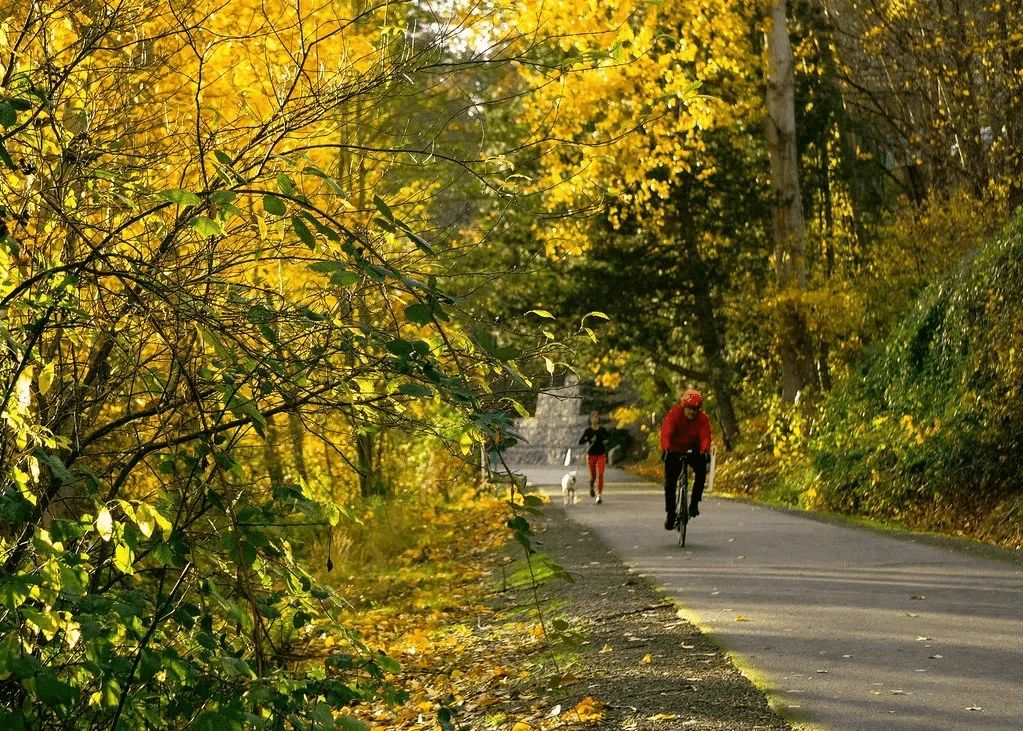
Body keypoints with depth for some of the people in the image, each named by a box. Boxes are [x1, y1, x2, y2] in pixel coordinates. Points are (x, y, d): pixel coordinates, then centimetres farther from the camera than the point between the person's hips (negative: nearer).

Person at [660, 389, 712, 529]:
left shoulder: (703, 418, -16)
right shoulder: (674, 414, -21)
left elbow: (705, 436, -27)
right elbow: (666, 433, -32)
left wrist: (704, 451, -47)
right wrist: (665, 449, -50)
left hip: (694, 450, 1)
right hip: (674, 451, -1)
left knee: (701, 470, -25)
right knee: (670, 482, -8)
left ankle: (694, 503, -15)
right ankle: (670, 513, 4)